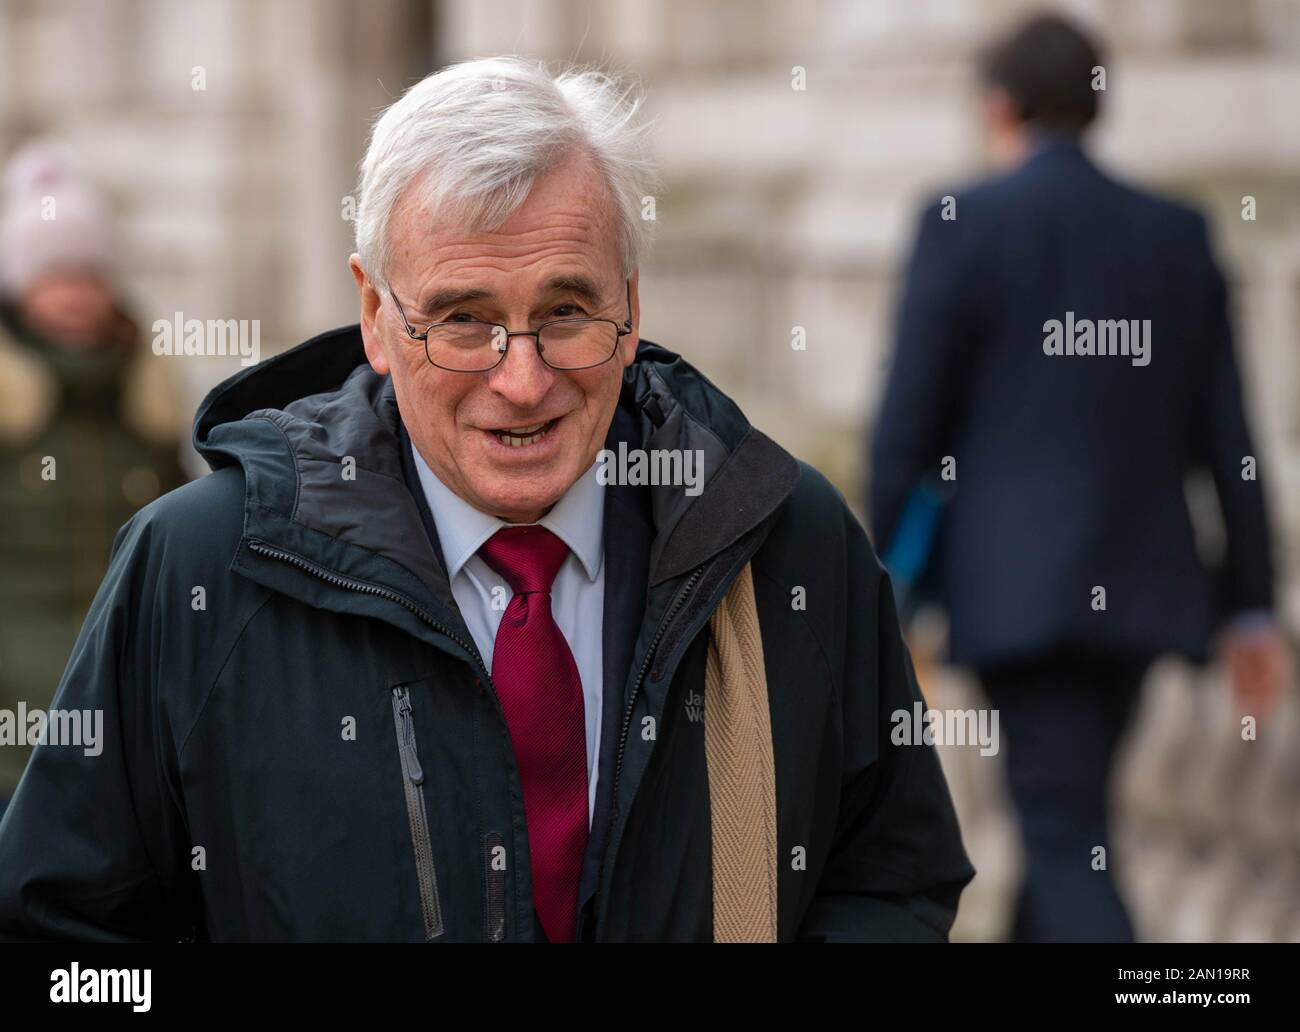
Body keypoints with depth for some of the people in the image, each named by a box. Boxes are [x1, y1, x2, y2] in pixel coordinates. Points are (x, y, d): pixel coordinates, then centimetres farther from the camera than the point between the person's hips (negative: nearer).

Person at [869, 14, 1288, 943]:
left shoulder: (961, 227, -6)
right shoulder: (1178, 235, 7)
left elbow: (908, 426, -7)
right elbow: (1227, 436, 6)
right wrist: (1252, 605, 11)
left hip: (1018, 588, -5)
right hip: (1140, 585, 5)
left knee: (1068, 843, -6)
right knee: (1067, 813, 19)